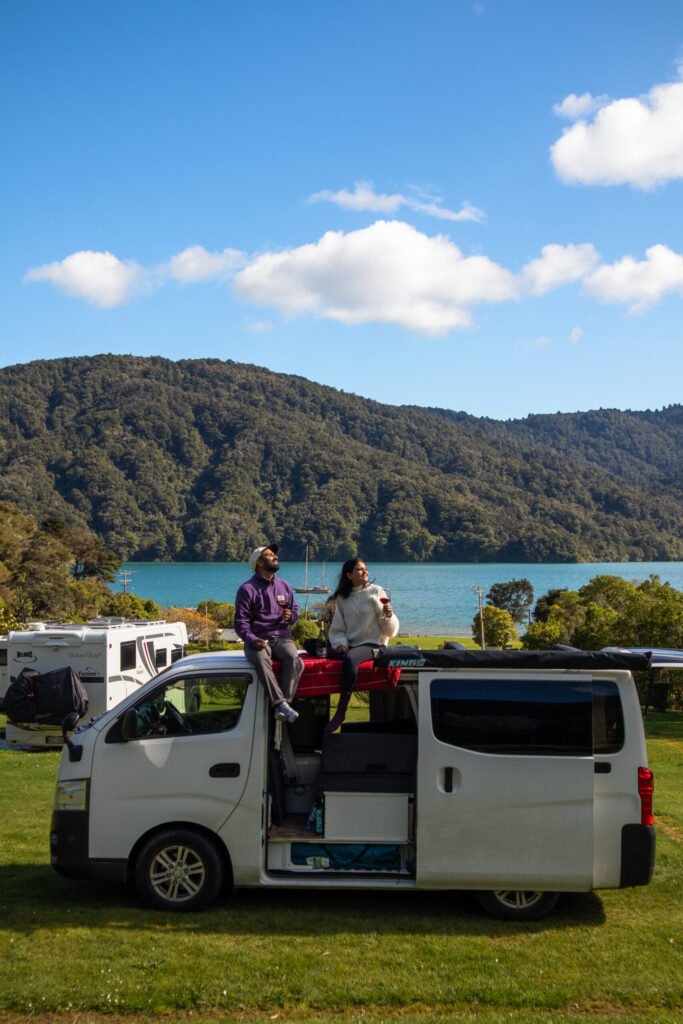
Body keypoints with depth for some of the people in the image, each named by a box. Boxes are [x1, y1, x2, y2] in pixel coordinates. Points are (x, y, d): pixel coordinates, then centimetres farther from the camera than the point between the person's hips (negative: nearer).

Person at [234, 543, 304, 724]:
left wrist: (291, 616, -1)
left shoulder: (284, 586, 16)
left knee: (294, 659, -32)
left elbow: (295, 609, 24)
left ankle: (281, 706, -34)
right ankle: (281, 704, -43)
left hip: (282, 637, 3)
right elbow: (241, 622, -3)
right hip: (258, 640, -3)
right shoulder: (247, 589, 1)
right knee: (261, 660, -38)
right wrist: (252, 640, -21)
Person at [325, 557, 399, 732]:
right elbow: (337, 628, 10)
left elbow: (390, 631, -2)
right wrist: (340, 643, -10)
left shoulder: (376, 592, 1)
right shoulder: (342, 597, 12)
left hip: (373, 644, -5)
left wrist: (388, 615, -22)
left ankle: (340, 713, -33)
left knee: (350, 658, -37)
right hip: (350, 645, 5)